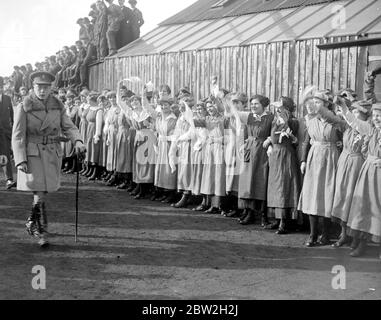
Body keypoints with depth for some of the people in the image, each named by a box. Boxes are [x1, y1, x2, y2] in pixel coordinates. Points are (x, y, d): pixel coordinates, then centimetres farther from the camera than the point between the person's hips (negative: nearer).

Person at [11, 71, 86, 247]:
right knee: (40, 193, -10)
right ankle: (41, 231, 1)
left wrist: (77, 141, -17)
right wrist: (20, 160, -15)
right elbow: (18, 136, -8)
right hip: (32, 154, -4)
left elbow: (68, 127, 4)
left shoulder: (58, 105, 4)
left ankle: (32, 223, 36)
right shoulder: (24, 107, -8)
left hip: (53, 154, 4)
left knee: (42, 191, 14)